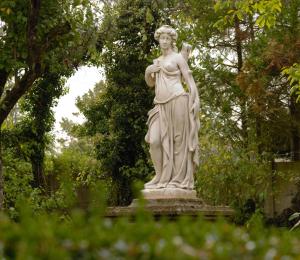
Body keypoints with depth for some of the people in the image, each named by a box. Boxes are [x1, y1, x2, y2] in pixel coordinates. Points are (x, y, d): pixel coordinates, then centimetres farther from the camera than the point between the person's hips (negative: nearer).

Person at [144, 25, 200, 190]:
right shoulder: (157, 61, 22)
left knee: (178, 141, -6)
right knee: (155, 141, -6)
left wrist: (195, 103, -11)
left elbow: (189, 80, -1)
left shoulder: (178, 57, 5)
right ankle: (163, 177, 4)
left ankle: (179, 179, -3)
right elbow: (150, 83, 26)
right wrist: (147, 71, 6)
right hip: (161, 106, 6)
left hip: (177, 102, -6)